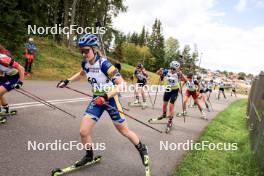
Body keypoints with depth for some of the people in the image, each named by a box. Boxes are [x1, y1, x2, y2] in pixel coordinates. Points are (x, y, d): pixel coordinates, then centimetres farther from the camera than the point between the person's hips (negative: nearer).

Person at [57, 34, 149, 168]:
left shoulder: (104, 64, -25)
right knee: (83, 132, 0)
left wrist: (106, 96, -39)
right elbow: (81, 73, 21)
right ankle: (89, 156, 29)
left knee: (124, 131, 8)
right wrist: (67, 81, 12)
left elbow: (121, 84, -29)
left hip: (110, 99, -5)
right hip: (97, 99, 6)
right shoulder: (85, 63, -4)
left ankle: (142, 149, 35)